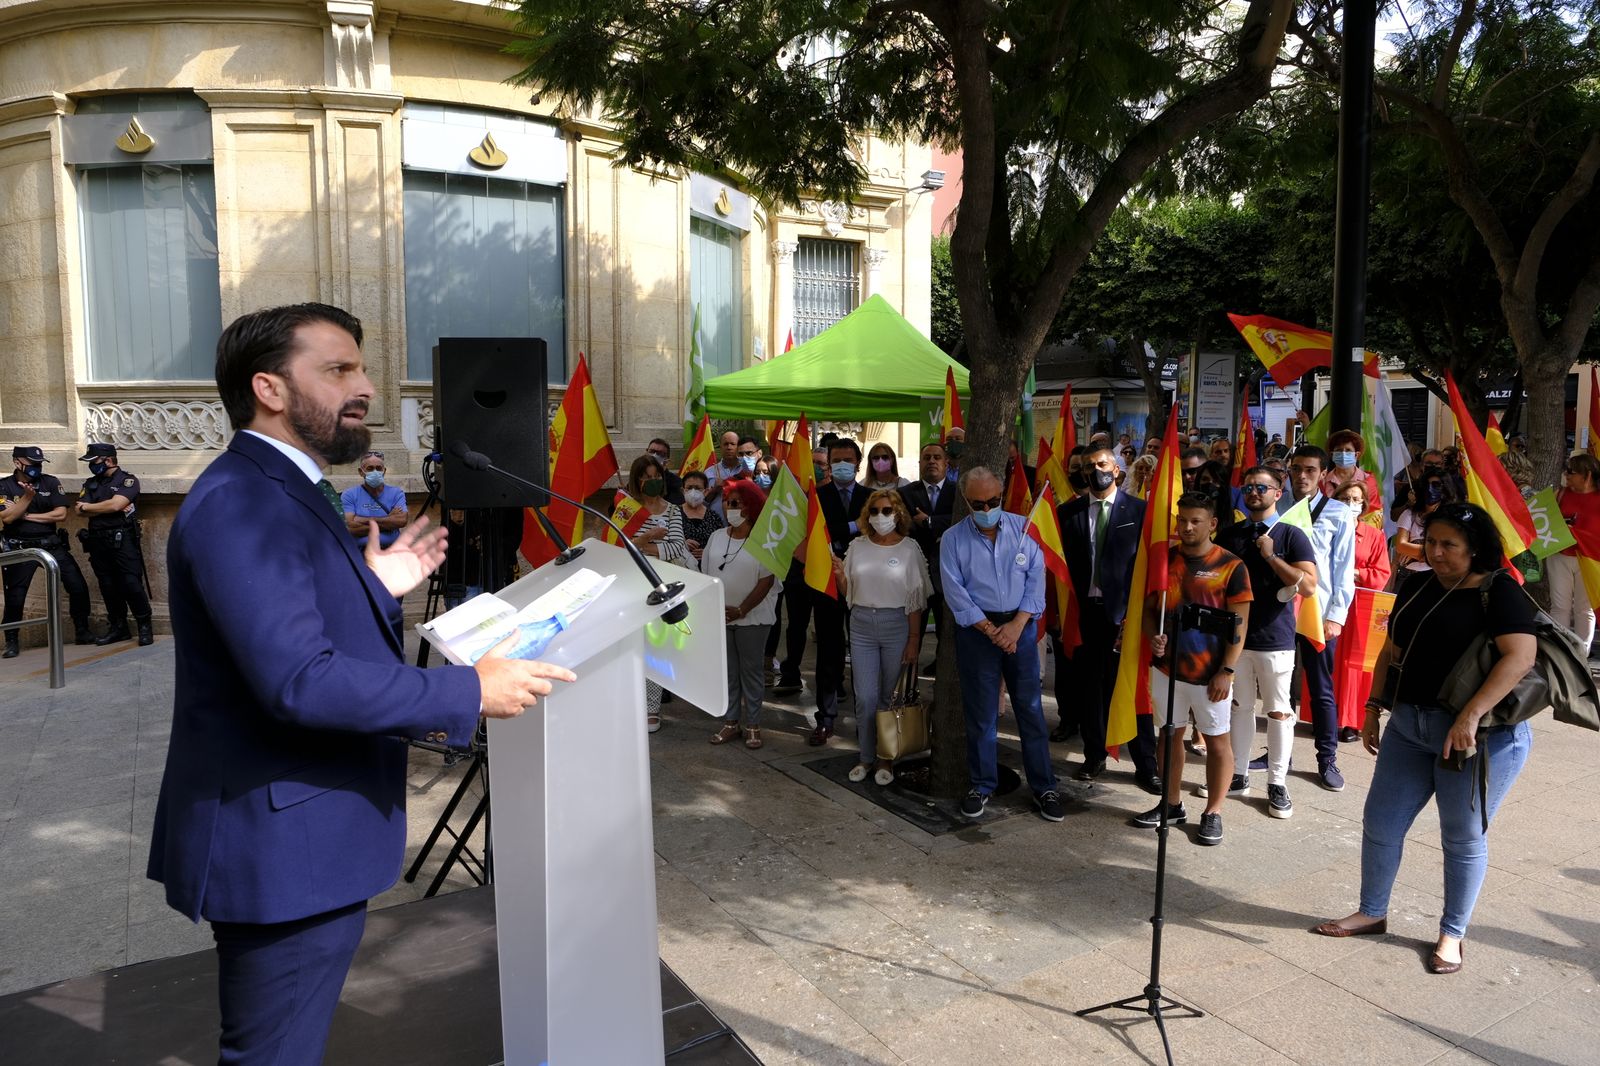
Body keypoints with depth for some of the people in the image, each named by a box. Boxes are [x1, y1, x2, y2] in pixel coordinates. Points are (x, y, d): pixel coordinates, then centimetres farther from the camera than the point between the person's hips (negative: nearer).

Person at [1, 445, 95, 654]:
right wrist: (28, 496, -19)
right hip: (20, 549, -2)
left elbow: (61, 514, -5)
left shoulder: (50, 483, 4)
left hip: (52, 545, 2)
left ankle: (82, 632, 11)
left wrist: (26, 515, -8)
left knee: (78, 587, -2)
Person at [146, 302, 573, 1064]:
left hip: (304, 838, 10)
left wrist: (378, 587, 6)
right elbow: (299, 680, -30)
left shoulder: (284, 493, 13)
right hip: (282, 845, -10)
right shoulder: (241, 504, -21)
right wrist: (470, 691, -24)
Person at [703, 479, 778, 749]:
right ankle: (731, 722, 22)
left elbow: (767, 581, -12)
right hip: (719, 617, 5)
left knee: (752, 672, 5)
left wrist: (741, 610, -15)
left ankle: (752, 725, 14)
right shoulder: (716, 537, 6)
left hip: (751, 618, -5)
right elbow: (706, 576, 10)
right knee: (727, 672, 12)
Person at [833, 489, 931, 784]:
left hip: (896, 625, -2)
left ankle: (886, 757, 21)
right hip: (861, 625, 2)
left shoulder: (909, 548, -3)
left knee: (890, 696, 7)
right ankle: (866, 756, 17)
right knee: (865, 698, 2)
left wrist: (914, 641, -6)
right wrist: (839, 575, -11)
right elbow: (847, 592, 10)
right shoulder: (857, 546, 5)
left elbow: (916, 599, -3)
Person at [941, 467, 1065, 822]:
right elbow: (956, 593, -6)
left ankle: (1044, 786, 15)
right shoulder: (953, 539, -2)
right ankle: (981, 785, 20)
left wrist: (1016, 625, -11)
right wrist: (991, 630, -11)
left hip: (1021, 626, 1)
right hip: (976, 629, -1)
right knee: (981, 712, 6)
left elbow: (1036, 578, -3)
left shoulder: (1022, 528, 1)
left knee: (1030, 707, 5)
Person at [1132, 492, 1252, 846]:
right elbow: (1149, 606, 11)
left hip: (1210, 672, -4)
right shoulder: (1164, 559, 4)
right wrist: (1152, 637, -9)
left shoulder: (1230, 566, -8)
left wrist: (1227, 671, -13)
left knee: (1217, 740, 6)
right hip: (1167, 667, 4)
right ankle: (1172, 804, 27)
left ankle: (1213, 812, 19)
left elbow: (1239, 623, -8)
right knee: (1171, 735, 14)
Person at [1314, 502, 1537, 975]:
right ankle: (1372, 913, 29)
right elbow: (1392, 652, 16)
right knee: (1380, 823, 10)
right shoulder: (1416, 587, 9)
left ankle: (1452, 934, 26)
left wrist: (1470, 717, -31)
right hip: (1409, 727, 7)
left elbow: (1520, 656, -24)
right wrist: (1374, 708, 10)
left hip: (1481, 735, -7)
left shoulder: (1500, 592, -11)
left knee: (1463, 838, 8)